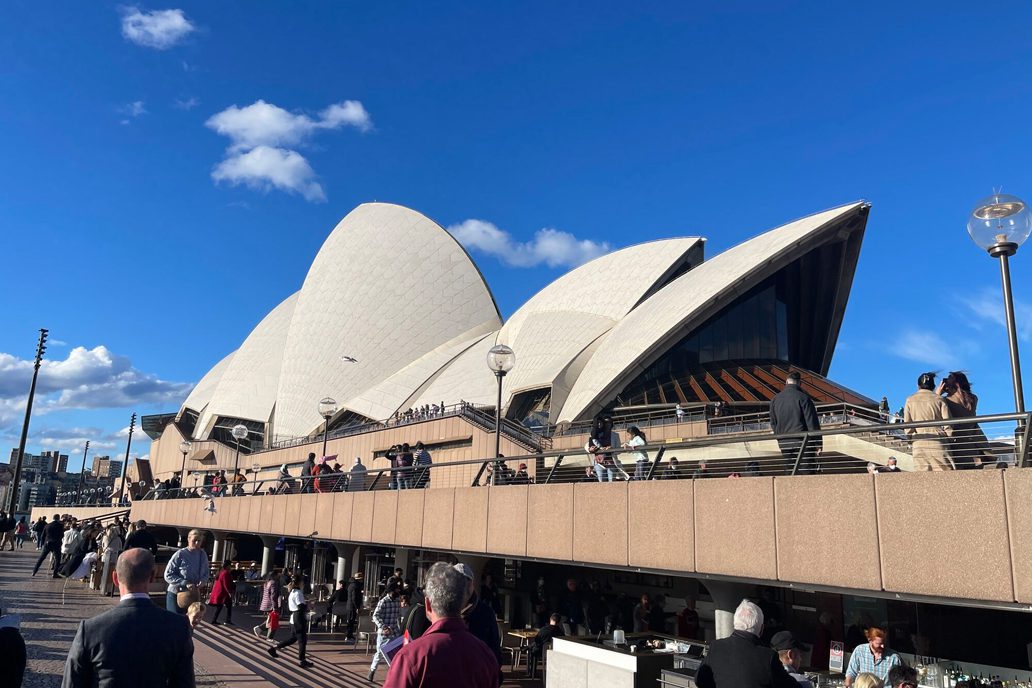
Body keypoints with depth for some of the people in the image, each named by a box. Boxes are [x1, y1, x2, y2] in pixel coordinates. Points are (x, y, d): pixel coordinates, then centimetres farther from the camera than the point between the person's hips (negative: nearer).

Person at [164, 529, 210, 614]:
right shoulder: (180, 554, -15)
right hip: (175, 594, -4)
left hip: (193, 595, 4)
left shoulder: (203, 555, 0)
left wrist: (202, 581, -14)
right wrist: (185, 583, -24)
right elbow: (168, 575, -14)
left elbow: (206, 574, 10)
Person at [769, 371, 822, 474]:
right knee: (808, 473, -1)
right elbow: (813, 423, -9)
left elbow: (773, 424, 14)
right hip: (802, 441, -4)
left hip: (783, 443, 4)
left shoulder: (775, 399, 8)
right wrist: (818, 444, -6)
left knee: (789, 474, 9)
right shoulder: (803, 397, -7)